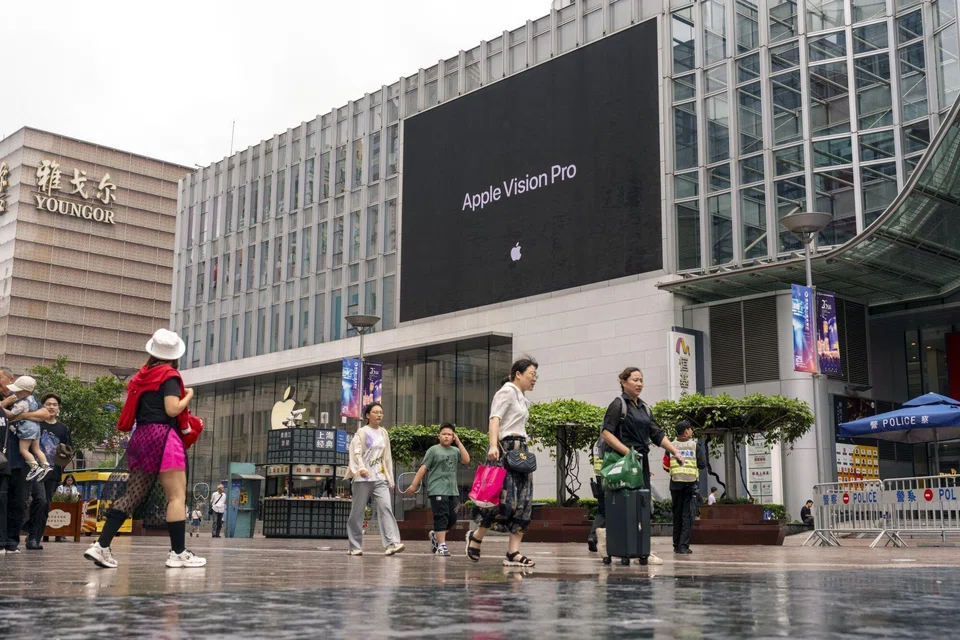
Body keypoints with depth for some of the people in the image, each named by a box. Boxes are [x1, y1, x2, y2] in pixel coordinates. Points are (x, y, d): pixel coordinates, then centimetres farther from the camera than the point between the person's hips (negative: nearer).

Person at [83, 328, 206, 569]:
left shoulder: (143, 375, 18)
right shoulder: (169, 376, -4)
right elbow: (172, 409, -15)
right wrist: (188, 395, 3)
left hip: (141, 438, 8)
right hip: (163, 437, -8)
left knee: (131, 495, 6)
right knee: (177, 495, -7)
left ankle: (101, 546, -1)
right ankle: (178, 553, -11)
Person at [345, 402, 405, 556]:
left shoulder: (383, 433, 15)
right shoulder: (362, 432, -1)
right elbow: (356, 453, -14)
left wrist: (390, 478, 16)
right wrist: (361, 468, -33)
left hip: (380, 478, 4)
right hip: (363, 478, -4)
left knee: (385, 507, -13)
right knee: (357, 512, 1)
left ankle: (391, 543, -23)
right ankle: (355, 547, 12)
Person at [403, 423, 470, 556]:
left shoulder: (455, 451, 13)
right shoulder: (434, 450, 0)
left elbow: (466, 460, -4)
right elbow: (423, 468, -3)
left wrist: (459, 443, -2)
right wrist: (414, 485, -8)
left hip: (453, 490, 5)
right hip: (437, 490, -5)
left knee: (452, 519, 6)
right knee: (441, 517, -9)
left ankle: (436, 535, 29)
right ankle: (441, 546, -7)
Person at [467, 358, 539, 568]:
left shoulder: (523, 399, 22)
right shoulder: (507, 392, -4)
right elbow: (495, 419, -17)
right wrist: (493, 445, -30)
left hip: (521, 450, 9)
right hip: (506, 448, -9)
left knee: (524, 501, 0)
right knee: (507, 499, -15)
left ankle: (513, 552, -1)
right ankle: (476, 535, 7)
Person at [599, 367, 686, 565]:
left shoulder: (644, 408, 18)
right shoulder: (618, 405, -4)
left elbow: (657, 434, 16)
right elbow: (606, 433, -12)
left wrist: (675, 452, 4)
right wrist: (627, 452, -19)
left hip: (642, 461, 7)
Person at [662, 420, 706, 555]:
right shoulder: (695, 445, -1)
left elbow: (665, 467, 2)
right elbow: (703, 465, -2)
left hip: (675, 483, 2)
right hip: (691, 483, -2)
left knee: (677, 514, 12)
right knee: (688, 515, -2)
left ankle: (676, 545, 16)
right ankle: (684, 545, -10)